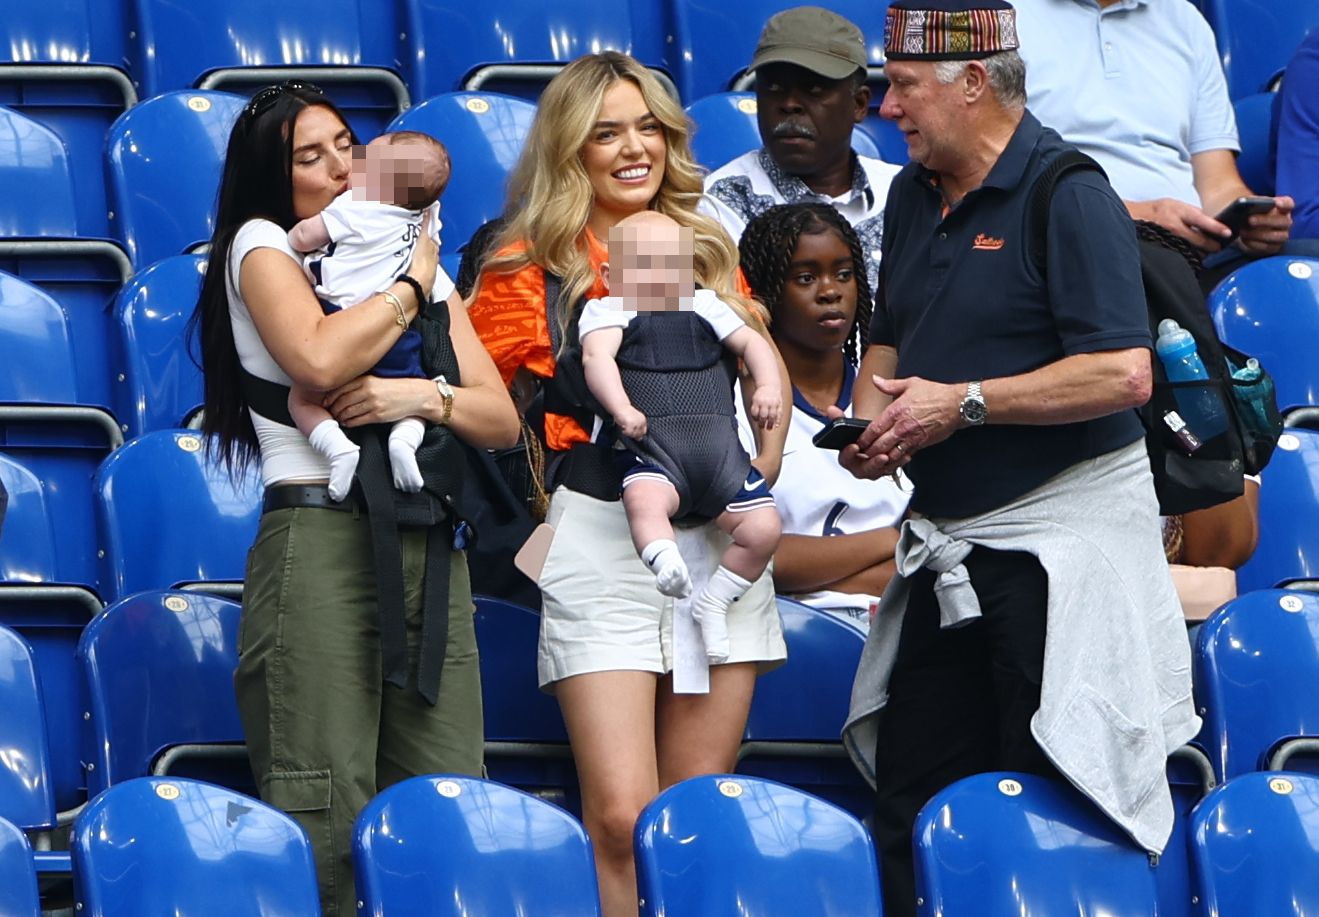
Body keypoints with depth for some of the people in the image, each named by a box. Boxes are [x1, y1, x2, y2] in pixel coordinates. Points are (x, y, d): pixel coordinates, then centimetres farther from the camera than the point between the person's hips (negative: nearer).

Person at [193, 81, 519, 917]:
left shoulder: (419, 260, 22)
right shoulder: (262, 243, 6)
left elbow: (501, 418, 15)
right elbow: (320, 357, -15)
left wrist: (426, 397, -6)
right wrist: (410, 284, 0)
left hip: (430, 550, 5)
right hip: (322, 541, -5)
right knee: (325, 821, -13)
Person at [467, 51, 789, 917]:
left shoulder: (710, 252, 12)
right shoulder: (528, 269, 1)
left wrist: (762, 464, 4)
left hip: (717, 536, 4)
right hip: (600, 542, -4)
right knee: (622, 814, -13)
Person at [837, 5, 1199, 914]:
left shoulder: (1070, 197, -15)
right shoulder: (914, 193, 12)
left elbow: (1123, 373, -24)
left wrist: (961, 404, -19)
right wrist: (870, 421, 2)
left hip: (1059, 540, -8)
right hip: (946, 547, 8)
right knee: (909, 796, 9)